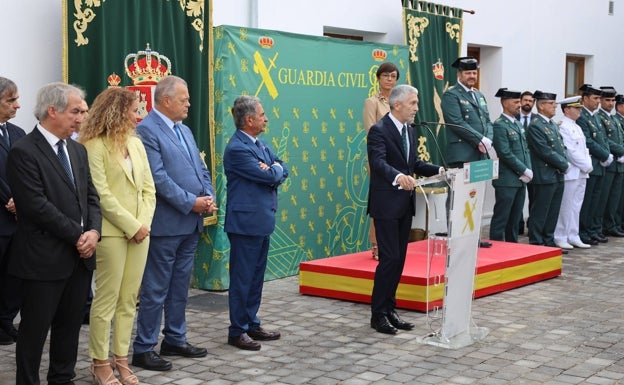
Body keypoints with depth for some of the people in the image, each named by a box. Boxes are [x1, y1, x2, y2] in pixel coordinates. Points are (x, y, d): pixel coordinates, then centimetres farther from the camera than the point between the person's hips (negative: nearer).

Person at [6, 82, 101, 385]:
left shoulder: (77, 150, 12)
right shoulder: (23, 152, -12)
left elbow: (91, 196, 12)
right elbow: (37, 206, -19)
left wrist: (93, 231, -7)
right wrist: (77, 236, -14)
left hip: (80, 256, 7)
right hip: (44, 258, -7)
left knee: (70, 326, 15)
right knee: (35, 329, 4)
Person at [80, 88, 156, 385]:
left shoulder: (136, 143, 12)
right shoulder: (95, 146, -9)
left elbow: (148, 188, 12)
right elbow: (102, 195, -14)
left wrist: (145, 223, -2)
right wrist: (132, 226, -13)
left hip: (139, 231, 7)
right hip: (112, 232, -6)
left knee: (129, 299, 9)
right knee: (107, 299, -1)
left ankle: (121, 358, 17)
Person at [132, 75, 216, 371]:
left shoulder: (184, 130, 15)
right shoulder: (147, 130, -12)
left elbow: (200, 169, 17)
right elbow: (158, 177, -19)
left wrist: (209, 197, -1)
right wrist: (191, 202, -17)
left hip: (191, 223, 8)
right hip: (165, 223, -8)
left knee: (180, 286, 16)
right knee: (155, 289, -1)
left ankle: (175, 340, 26)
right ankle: (143, 349, 7)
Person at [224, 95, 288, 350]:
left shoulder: (261, 145, 12)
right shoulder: (237, 149, -18)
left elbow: (282, 172, 9)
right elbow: (270, 176, -20)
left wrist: (273, 171, -11)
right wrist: (275, 169, 0)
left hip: (262, 220, 9)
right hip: (246, 222, -9)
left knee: (256, 277, 15)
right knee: (242, 279, 0)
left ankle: (252, 324, 25)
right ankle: (237, 331, 8)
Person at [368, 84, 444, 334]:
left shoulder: (408, 130, 13)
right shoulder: (379, 131, -13)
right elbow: (378, 162, -27)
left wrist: (439, 170, 5)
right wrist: (398, 177, -45)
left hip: (405, 204, 8)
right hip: (386, 205, -8)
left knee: (399, 259, 11)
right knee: (389, 258, -8)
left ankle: (389, 309, 19)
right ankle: (378, 314, 1)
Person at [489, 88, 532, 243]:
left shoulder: (518, 124, 16)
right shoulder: (499, 125, -12)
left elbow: (525, 149, 17)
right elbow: (506, 154, -17)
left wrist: (528, 171, 2)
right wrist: (525, 171, -12)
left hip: (521, 180, 8)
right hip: (507, 181, -8)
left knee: (515, 218, 13)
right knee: (501, 218, -3)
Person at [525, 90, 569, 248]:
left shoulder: (553, 125, 16)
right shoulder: (535, 126, -13)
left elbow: (561, 148, 17)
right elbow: (546, 152, -18)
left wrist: (564, 164, -1)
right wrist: (564, 165, -11)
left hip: (558, 176, 9)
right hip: (545, 176, -9)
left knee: (553, 213, 13)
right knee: (540, 213, -2)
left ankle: (549, 242, 21)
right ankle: (536, 245, 4)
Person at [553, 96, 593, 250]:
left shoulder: (577, 127, 17)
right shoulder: (562, 127, -13)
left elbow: (584, 149, 17)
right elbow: (570, 151, -17)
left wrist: (588, 165, 1)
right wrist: (586, 166, -12)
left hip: (581, 173, 9)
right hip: (570, 173, -9)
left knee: (576, 207, 11)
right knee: (565, 207, -3)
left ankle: (573, 237, 17)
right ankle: (560, 238, 5)